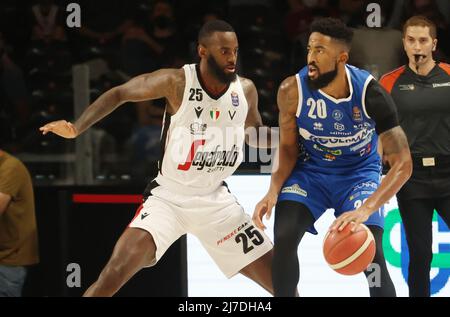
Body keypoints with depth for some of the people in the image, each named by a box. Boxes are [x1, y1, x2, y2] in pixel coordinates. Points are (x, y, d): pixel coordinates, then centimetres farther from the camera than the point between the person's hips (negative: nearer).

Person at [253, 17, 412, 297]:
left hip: (359, 173, -2)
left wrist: (366, 209, -41)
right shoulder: (292, 90, -22)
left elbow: (402, 164, -27)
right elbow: (289, 148, -5)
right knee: (283, 239, -21)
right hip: (310, 171, 2)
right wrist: (273, 191, -25)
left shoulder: (370, 93, -27)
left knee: (371, 254, -19)